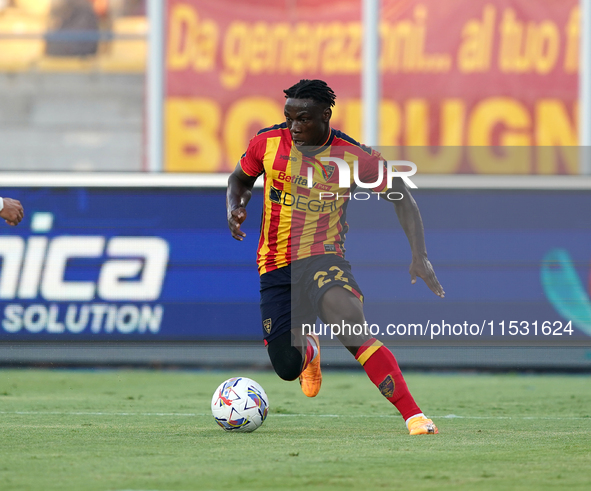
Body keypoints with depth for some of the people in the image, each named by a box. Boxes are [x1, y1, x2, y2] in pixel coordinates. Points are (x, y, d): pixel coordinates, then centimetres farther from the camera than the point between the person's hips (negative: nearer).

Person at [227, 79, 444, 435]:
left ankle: (414, 415, -34)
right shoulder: (267, 143, -3)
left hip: (324, 258, -3)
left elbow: (402, 197, 0)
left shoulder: (353, 156, -9)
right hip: (276, 268, 3)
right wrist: (235, 208, -6)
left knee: (353, 329, -32)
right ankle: (309, 349, 43)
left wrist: (420, 256, -10)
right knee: (287, 367, 1)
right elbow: (241, 179, 17)